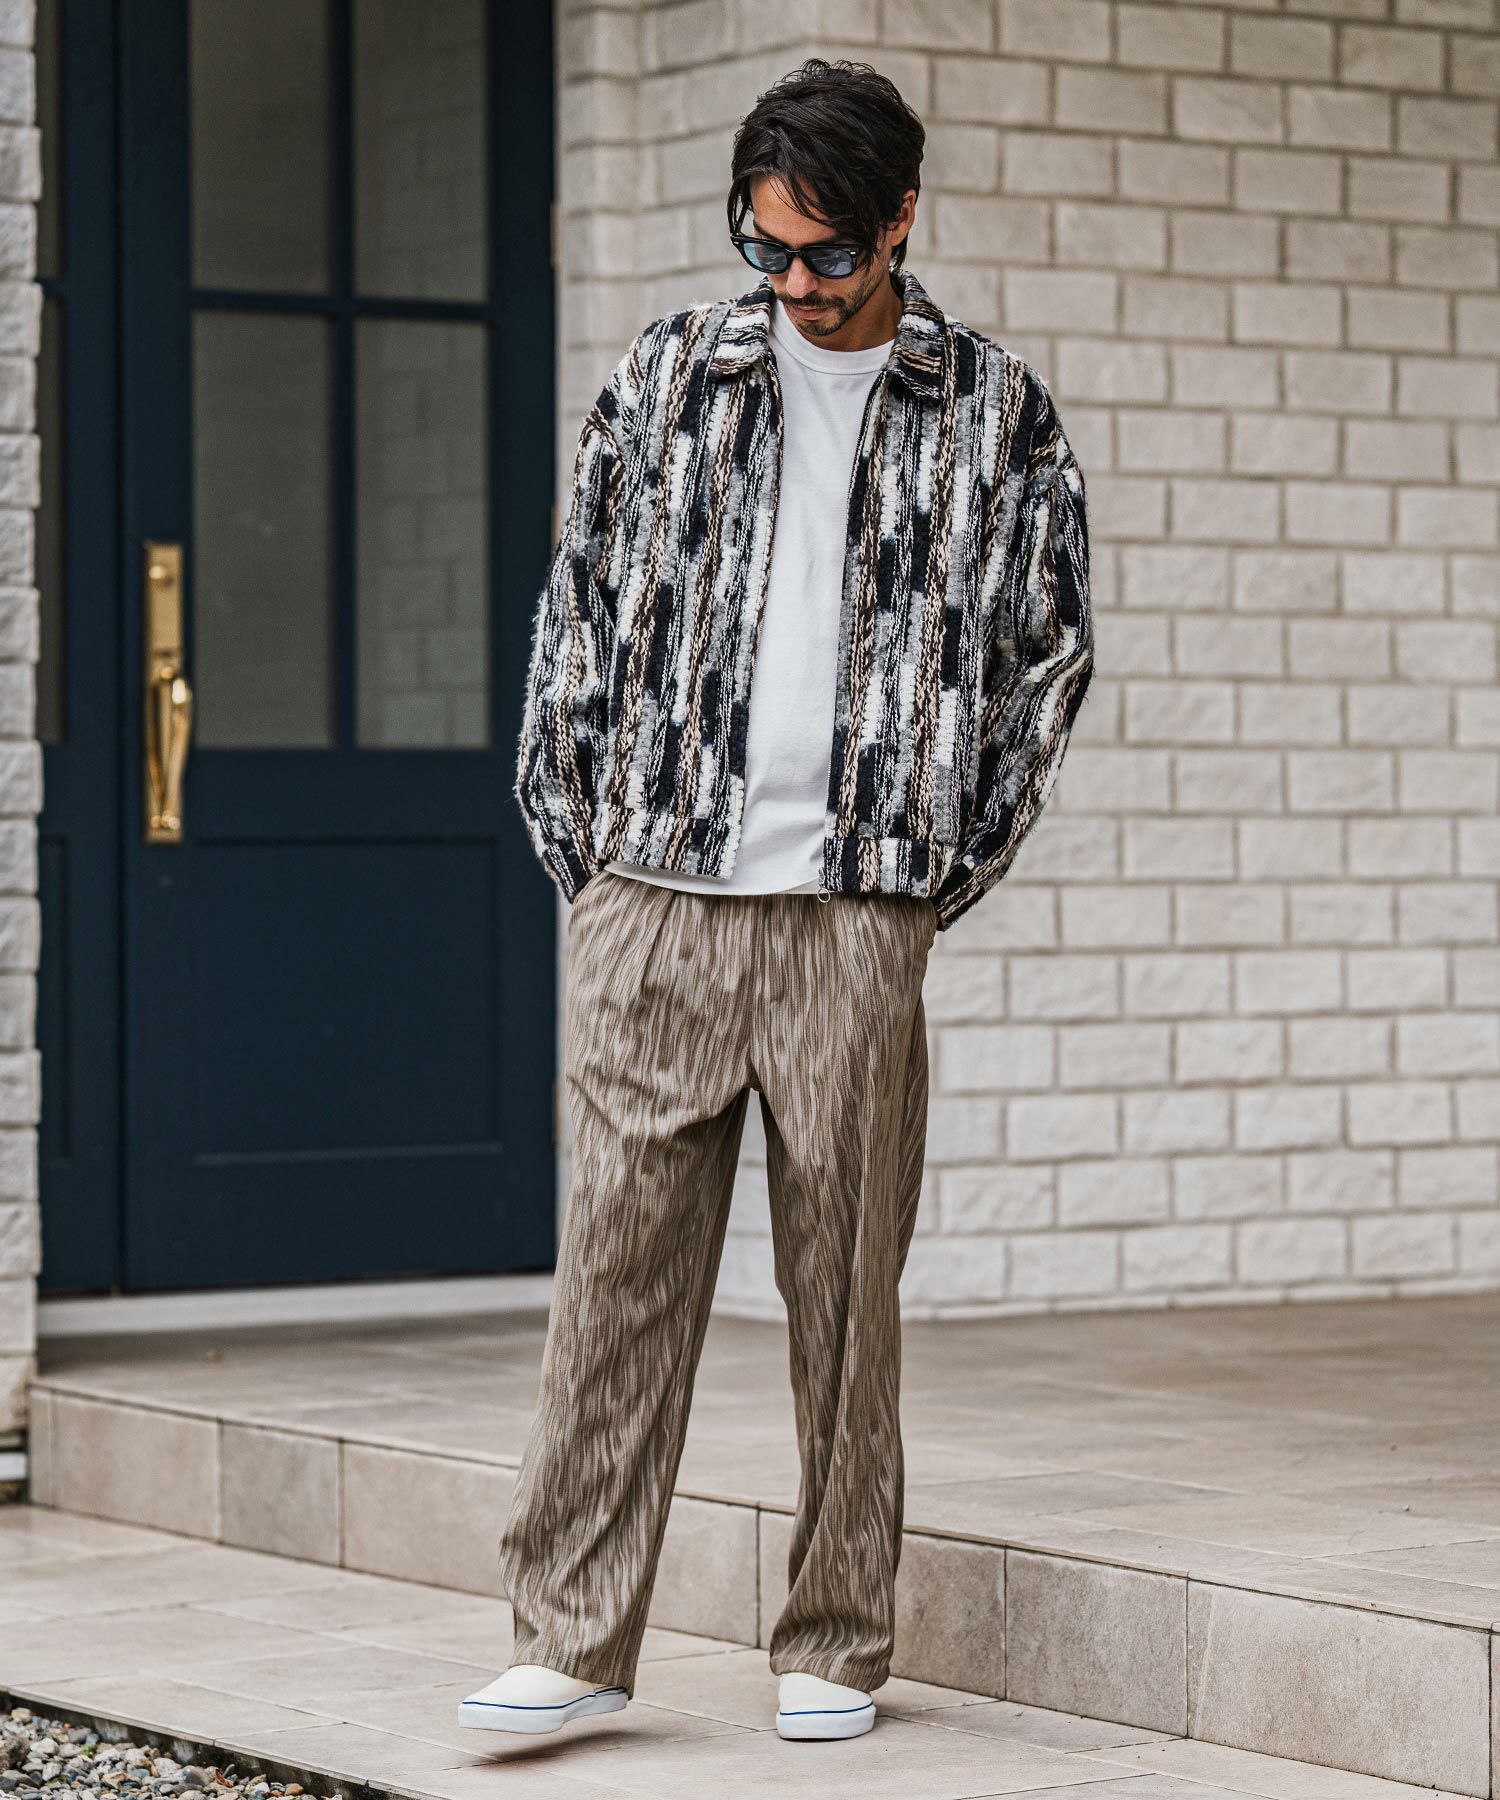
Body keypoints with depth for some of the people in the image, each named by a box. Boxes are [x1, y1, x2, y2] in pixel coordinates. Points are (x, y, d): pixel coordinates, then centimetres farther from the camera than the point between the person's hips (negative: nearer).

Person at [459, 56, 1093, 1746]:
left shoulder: (994, 411, 6)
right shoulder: (668, 373, 9)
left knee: (847, 1287, 4)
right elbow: (581, 612, 12)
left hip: (858, 914, -1)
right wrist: (584, 857, 6)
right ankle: (572, 1636, 4)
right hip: (656, 899, 1)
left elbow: (1045, 657, 12)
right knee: (618, 1265, -1)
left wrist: (943, 875, 6)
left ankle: (835, 1646, 14)